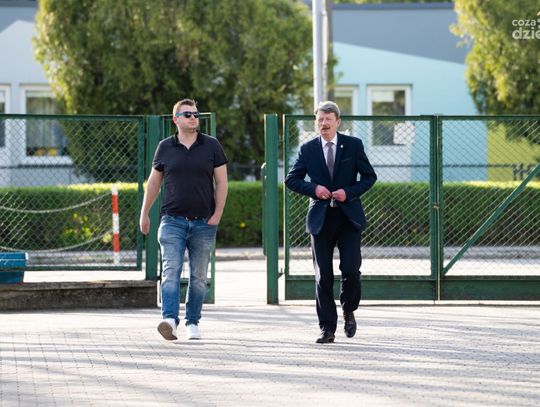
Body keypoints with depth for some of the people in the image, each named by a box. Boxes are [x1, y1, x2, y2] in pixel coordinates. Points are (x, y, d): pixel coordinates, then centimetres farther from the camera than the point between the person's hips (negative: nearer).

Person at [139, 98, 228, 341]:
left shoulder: (211, 146, 3)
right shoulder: (165, 148, 5)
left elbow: (221, 182, 4)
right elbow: (154, 182, 13)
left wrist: (217, 214, -4)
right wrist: (144, 214, 13)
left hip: (203, 222, 1)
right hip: (173, 220, -1)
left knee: (198, 276, 6)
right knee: (171, 271, -14)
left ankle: (193, 323, 15)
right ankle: (170, 320, -25)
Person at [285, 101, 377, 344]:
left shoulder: (353, 145, 2)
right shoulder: (308, 149, 4)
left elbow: (369, 176, 5)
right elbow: (291, 180, 7)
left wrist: (349, 192, -11)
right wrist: (313, 189, -11)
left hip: (349, 217, -1)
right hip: (320, 219, 1)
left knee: (351, 270, -10)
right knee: (323, 276, 0)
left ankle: (348, 311, 18)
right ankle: (327, 328, 6)